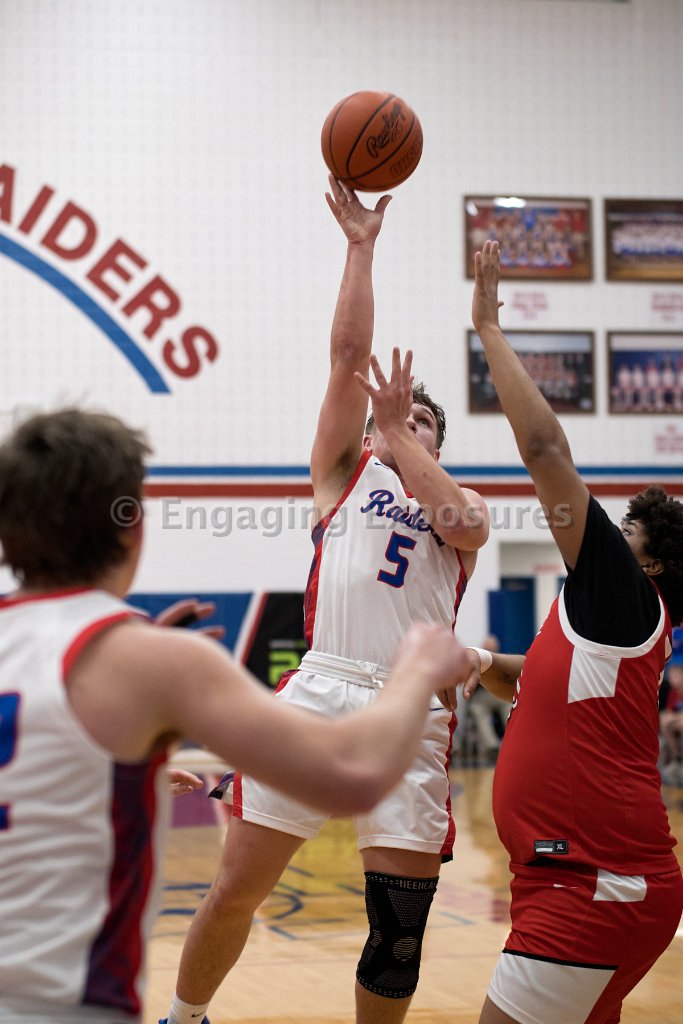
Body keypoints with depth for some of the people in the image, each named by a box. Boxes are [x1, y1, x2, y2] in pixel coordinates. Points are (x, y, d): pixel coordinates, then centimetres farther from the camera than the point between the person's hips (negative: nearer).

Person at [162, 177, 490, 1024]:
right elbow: (347, 357, 8)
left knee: (399, 924, 0)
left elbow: (465, 525, -5)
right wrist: (360, 246, 6)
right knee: (235, 890, 2)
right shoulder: (346, 471, 19)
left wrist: (400, 432, 1)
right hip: (320, 692, -1)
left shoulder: (461, 503, 20)